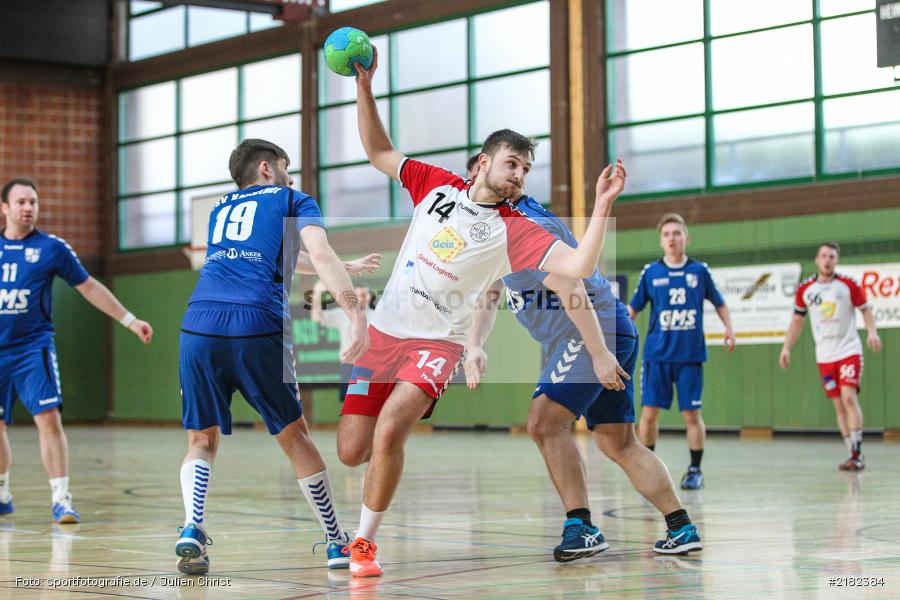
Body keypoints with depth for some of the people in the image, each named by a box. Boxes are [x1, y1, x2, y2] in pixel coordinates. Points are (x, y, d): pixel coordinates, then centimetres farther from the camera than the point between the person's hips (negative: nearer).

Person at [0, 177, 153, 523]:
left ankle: (61, 499, -13)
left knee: (48, 418, -16)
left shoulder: (52, 247, 0)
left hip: (33, 348, -3)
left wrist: (129, 320, 4)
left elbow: (89, 288, 6)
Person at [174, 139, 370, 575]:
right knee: (294, 435, 13)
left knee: (202, 439, 15)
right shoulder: (293, 201, 18)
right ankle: (337, 543, 20)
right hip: (257, 327, -3)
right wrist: (356, 313, -12)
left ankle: (192, 528, -10)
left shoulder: (220, 208, 33)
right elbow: (321, 255, -3)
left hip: (199, 325, 3)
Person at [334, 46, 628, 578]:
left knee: (389, 432, -27)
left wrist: (602, 206, -30)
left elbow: (577, 266, -20)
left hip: (437, 343, -3)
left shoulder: (515, 230, -7)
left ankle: (365, 542, -9)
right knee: (352, 452, -1)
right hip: (383, 331, 3)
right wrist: (365, 87, 4)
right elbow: (379, 152, 14)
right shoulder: (437, 185, 4)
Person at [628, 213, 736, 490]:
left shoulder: (699, 270, 4)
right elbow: (633, 308, 11)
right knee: (649, 412, -2)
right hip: (657, 355, 1)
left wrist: (729, 327, 2)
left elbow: (719, 303, 15)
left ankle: (695, 470, 11)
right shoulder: (650, 272, 3)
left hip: (690, 355, 0)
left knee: (692, 414, -1)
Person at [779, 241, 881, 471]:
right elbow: (797, 321, 12)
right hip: (825, 356, 3)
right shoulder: (805, 289, 5)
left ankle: (857, 453, -14)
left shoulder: (848, 285, -3)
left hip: (849, 351, -3)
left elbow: (865, 309, 2)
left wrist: (872, 332, -15)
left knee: (849, 398, -17)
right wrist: (786, 347, 4)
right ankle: (854, 455, 8)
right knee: (839, 406, 3)